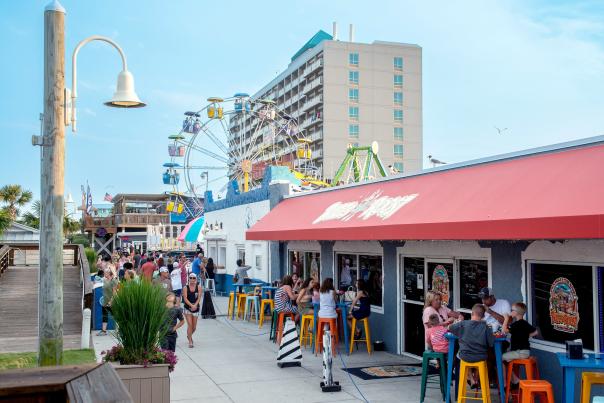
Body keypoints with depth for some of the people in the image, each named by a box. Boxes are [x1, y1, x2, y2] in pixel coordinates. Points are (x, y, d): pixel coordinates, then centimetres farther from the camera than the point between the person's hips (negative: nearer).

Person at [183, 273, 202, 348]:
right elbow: (185, 298, -12)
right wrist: (191, 305, -25)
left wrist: (195, 305, -24)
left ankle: (189, 336, 40)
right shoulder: (186, 288, -4)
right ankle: (190, 341, 0)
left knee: (194, 327, 9)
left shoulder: (198, 287, -1)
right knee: (190, 324, -10)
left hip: (196, 308, 2)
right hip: (187, 308, -2)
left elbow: (199, 297, -8)